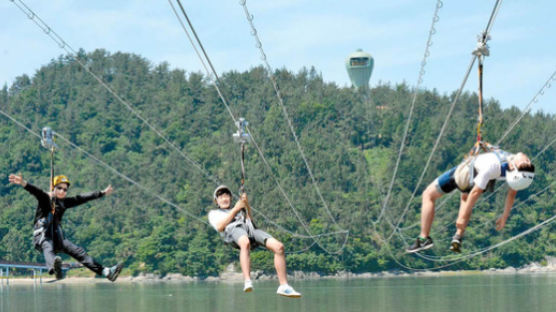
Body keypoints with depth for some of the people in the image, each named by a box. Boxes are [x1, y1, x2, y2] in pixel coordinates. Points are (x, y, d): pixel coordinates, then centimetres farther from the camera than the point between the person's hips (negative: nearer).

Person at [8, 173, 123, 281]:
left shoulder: (65, 202, 16)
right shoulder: (46, 198, -2)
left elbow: (82, 198, 24)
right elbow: (35, 191, -21)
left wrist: (102, 193, 32)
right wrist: (23, 183, -42)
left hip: (57, 236, 7)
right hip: (42, 236, -7)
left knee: (79, 252, -2)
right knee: (48, 249, -37)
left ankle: (107, 272, -7)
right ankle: (54, 267, -74)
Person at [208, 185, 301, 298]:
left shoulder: (240, 211, 44)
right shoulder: (214, 213, 31)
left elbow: (250, 220, 23)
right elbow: (219, 227, 8)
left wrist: (246, 205, 9)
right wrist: (236, 209, 7)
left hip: (251, 229, 5)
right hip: (233, 230, -4)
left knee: (279, 247, -22)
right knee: (245, 244, -44)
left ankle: (284, 286, -23)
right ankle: (247, 283, -58)